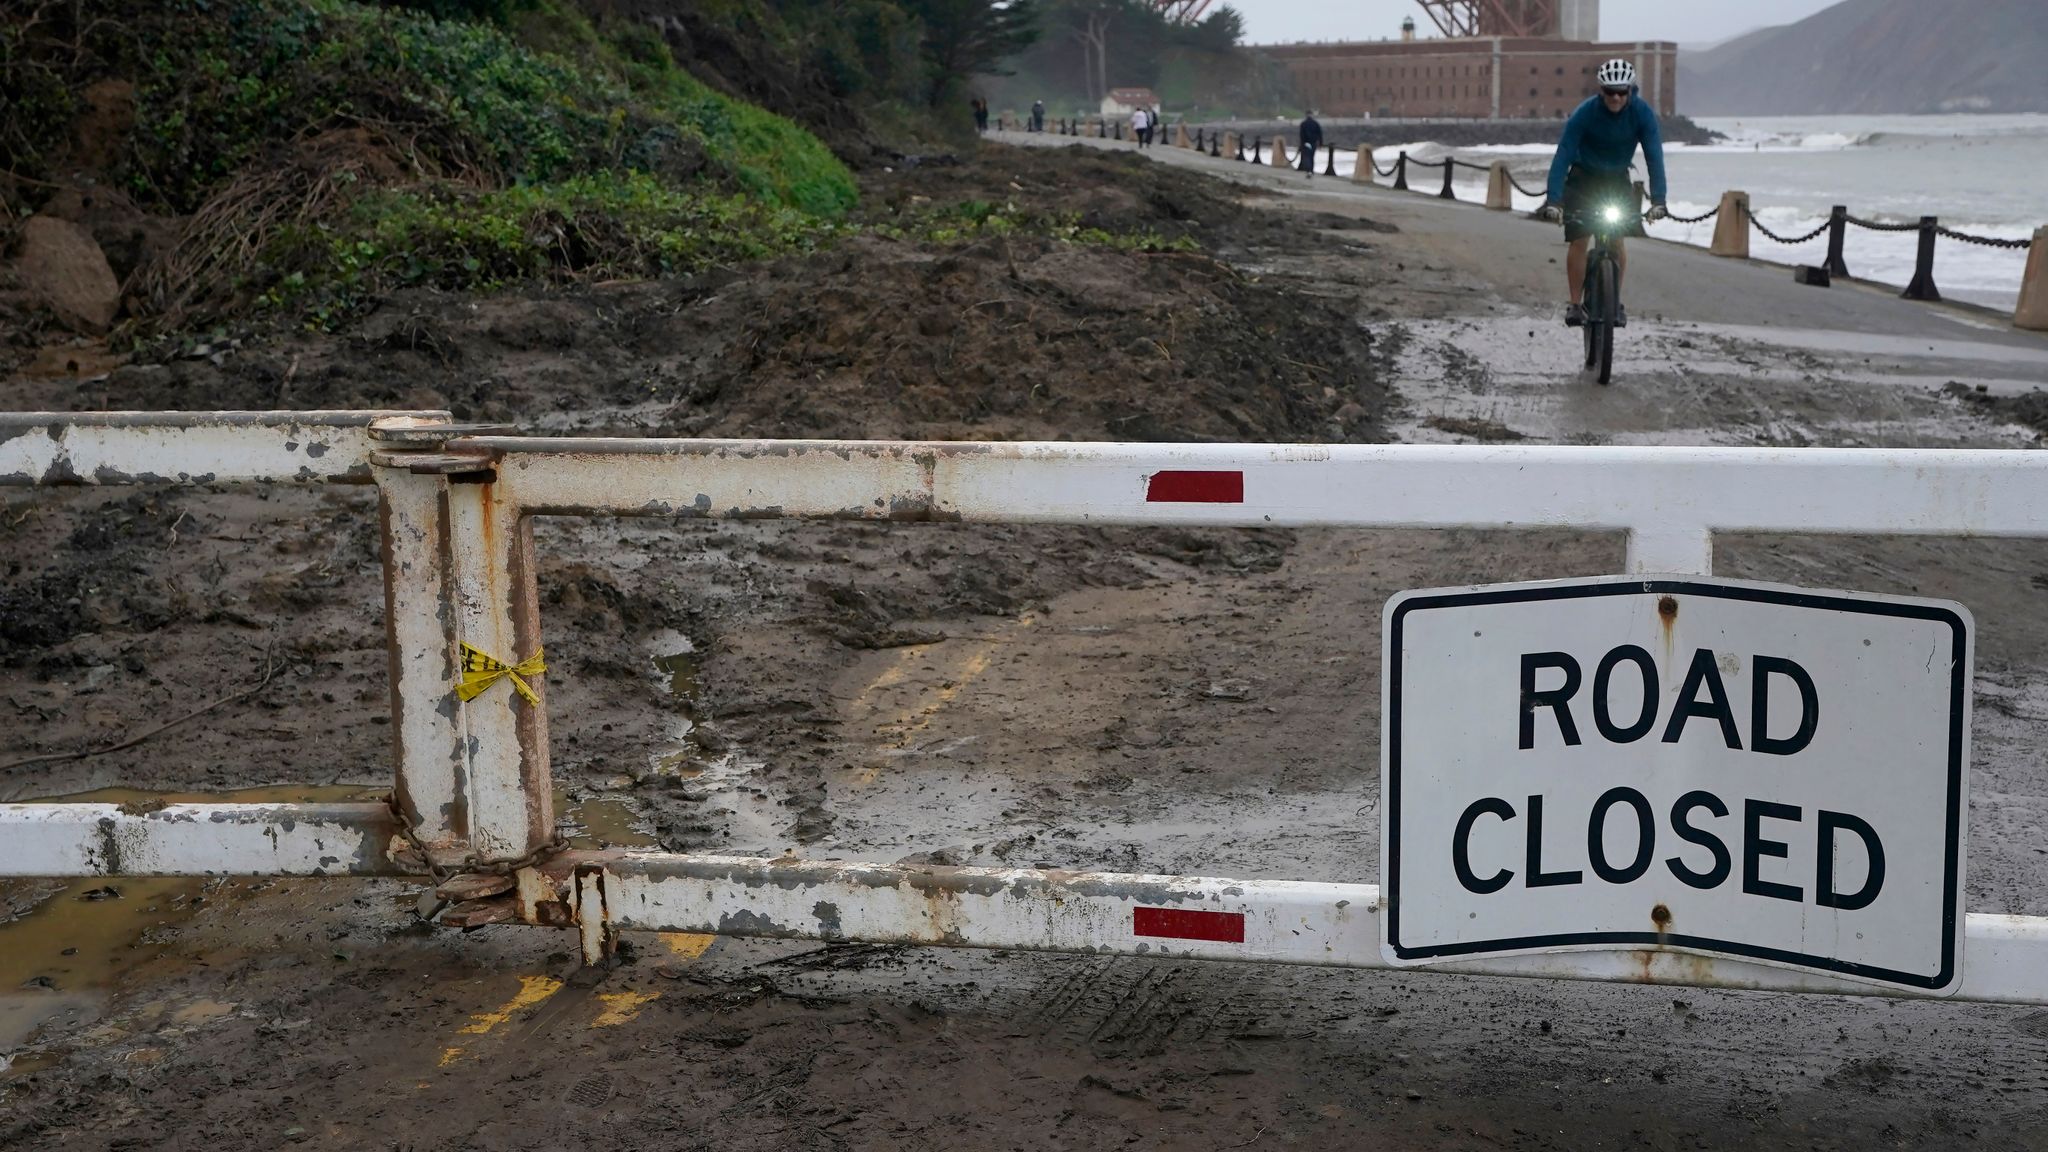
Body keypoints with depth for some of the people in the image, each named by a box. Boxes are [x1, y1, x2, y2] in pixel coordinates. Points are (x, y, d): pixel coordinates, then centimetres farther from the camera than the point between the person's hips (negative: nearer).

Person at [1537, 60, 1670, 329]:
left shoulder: (1643, 114, -22)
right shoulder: (1585, 113, -27)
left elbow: (1654, 156, -24)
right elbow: (1563, 155, -29)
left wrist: (1658, 200, -35)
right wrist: (1553, 200, -39)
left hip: (1617, 180, 1)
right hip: (1583, 178, -1)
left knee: (1616, 241, -8)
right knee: (1579, 240, -11)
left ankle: (1613, 301, 8)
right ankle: (1575, 303, -1)